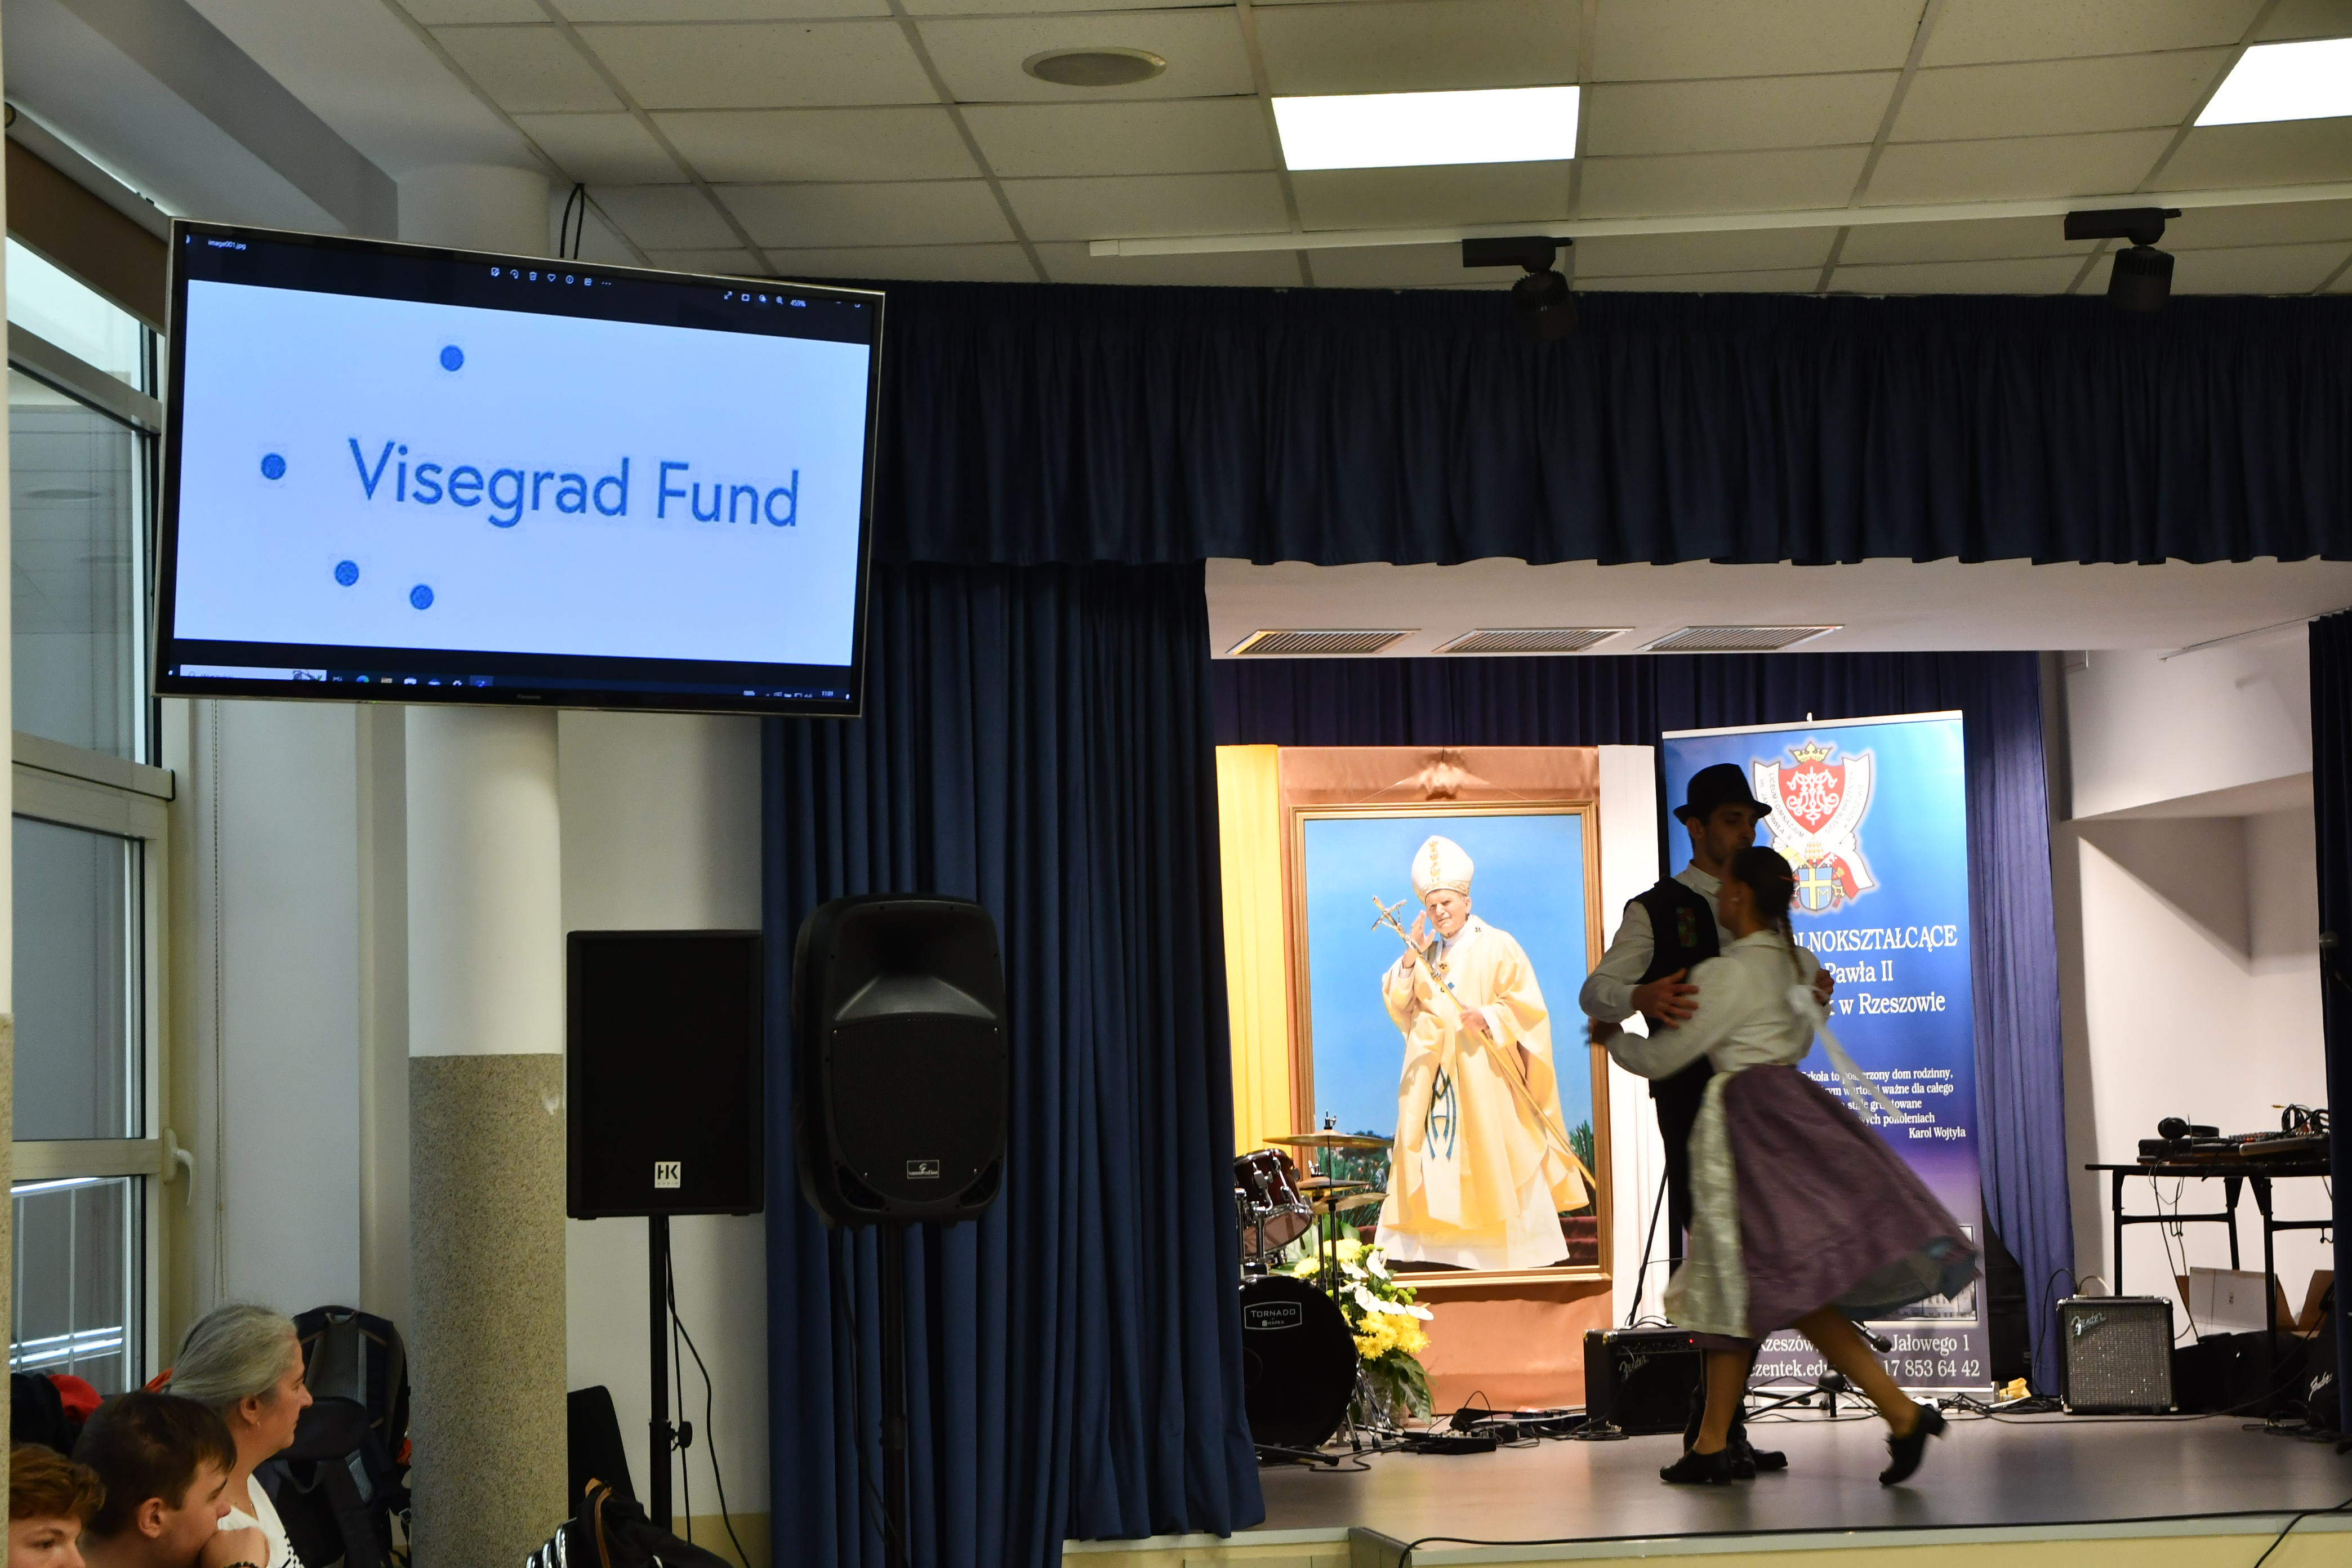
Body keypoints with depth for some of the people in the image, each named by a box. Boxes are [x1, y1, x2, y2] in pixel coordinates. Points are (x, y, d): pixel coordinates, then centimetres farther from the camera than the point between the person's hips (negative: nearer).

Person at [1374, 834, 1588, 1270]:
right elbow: (1398, 1004, 7)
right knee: (1436, 1164, 0)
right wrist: (1410, 959, -4)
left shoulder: (1496, 947, -1)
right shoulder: (1423, 954, 15)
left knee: (1494, 1161, -6)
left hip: (1484, 1074, -5)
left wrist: (1488, 1017, -21)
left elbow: (1527, 1004, -6)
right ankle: (1438, 1245, 2)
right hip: (1433, 1074, 5)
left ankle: (1514, 1247, -2)